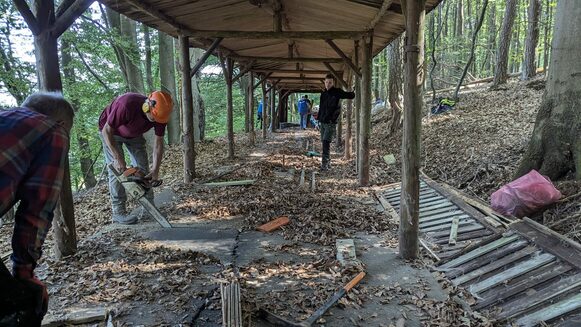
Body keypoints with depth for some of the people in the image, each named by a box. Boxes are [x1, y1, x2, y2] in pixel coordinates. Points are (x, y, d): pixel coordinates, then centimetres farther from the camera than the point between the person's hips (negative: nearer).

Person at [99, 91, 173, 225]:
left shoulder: (159, 113, -27)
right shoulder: (127, 104, -42)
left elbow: (158, 142, -18)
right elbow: (106, 131, -31)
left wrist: (156, 170, -25)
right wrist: (118, 158, -34)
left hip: (134, 133, 5)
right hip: (110, 131, -4)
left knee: (143, 168, -2)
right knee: (116, 170, -13)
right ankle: (118, 212, -8)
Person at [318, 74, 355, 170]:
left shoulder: (337, 92, -5)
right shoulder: (323, 94, 13)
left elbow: (351, 96, 1)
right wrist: (318, 119, 19)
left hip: (331, 123, -6)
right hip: (322, 122, 6)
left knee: (326, 142, -17)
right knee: (324, 143, 9)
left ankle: (325, 164, -17)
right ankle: (328, 163, 19)